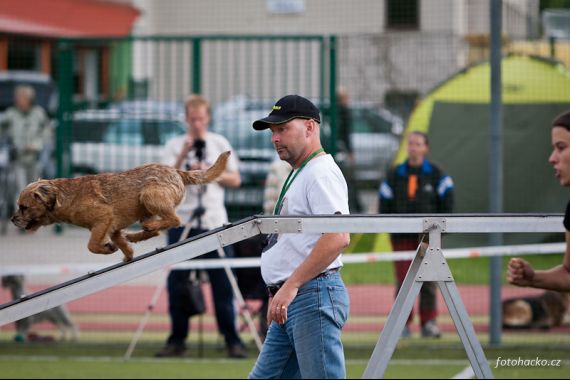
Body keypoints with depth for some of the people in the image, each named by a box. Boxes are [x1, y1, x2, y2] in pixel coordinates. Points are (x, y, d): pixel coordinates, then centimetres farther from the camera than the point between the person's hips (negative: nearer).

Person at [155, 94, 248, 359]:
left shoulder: (220, 144, 10)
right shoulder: (175, 145, 7)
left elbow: (235, 179, 8)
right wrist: (183, 156, -17)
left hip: (215, 221, 0)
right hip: (182, 222, 0)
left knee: (222, 283, -3)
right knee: (177, 283, 0)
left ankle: (232, 340, 0)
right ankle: (177, 340, 7)